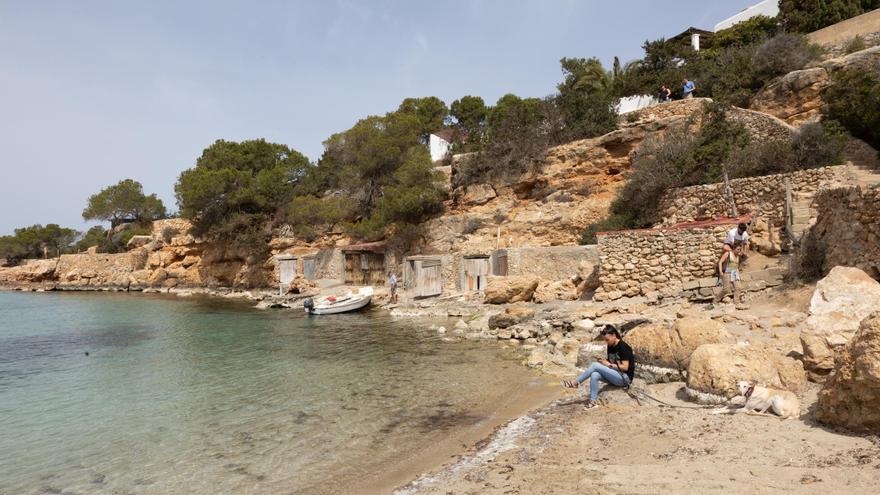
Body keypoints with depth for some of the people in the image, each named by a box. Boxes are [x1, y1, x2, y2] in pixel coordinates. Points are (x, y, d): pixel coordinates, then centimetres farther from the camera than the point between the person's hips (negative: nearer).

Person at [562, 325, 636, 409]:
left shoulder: (623, 347, -14)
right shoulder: (610, 347, 10)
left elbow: (625, 367, -18)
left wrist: (609, 365, -14)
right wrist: (604, 362, -7)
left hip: (624, 378, -7)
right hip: (616, 376, 7)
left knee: (595, 365, -21)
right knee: (594, 375, -24)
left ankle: (575, 383, -14)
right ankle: (593, 401, -26)